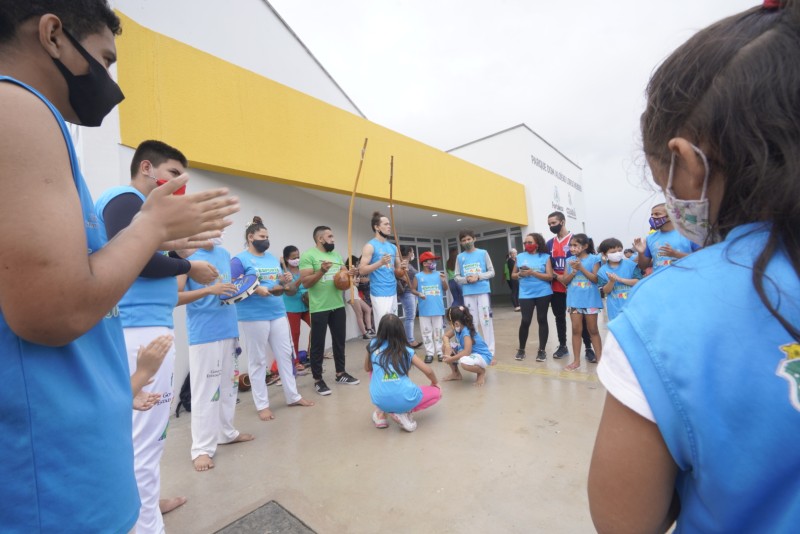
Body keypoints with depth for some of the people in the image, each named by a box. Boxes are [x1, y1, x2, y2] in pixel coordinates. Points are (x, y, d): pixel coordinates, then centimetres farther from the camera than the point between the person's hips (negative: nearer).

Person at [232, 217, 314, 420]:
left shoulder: (273, 259, 14)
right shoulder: (240, 260, -5)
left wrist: (286, 282, -3)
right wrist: (255, 289, -24)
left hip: (278, 313, 6)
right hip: (253, 317, -6)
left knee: (286, 355, 11)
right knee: (258, 361, 6)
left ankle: (293, 396, 25)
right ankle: (262, 405, 19)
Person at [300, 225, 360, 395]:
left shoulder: (336, 255, 12)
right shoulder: (308, 255, -9)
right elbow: (306, 282, -15)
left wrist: (349, 274, -6)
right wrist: (322, 271, -29)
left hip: (338, 306, 7)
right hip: (319, 308, -7)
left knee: (339, 341, 16)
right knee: (318, 345, 4)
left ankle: (341, 374, 31)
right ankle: (318, 380, 18)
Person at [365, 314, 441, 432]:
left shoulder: (373, 345, 8)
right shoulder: (407, 351, 6)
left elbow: (367, 368, 23)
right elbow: (428, 371, 9)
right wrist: (435, 382, 30)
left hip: (379, 400, 3)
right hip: (404, 400, -2)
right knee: (437, 392, 23)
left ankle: (381, 412, 23)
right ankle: (404, 413, 4)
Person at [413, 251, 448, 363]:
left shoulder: (439, 274, 3)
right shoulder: (418, 276, -2)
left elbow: (445, 289, 4)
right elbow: (413, 289, 3)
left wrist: (444, 281, -14)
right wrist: (419, 294, -16)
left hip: (438, 309, 1)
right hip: (424, 310, -1)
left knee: (438, 331, 10)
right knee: (426, 332, 7)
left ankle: (440, 352, 21)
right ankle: (429, 353, 17)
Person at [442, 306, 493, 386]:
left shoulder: (466, 332, -31)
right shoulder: (457, 328, -7)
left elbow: (467, 352, -39)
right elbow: (446, 336, 6)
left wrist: (451, 359, -31)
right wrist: (447, 346, -15)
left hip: (482, 356, -9)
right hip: (470, 353, 9)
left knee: (464, 362, -42)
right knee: (445, 345, 0)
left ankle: (482, 372, -5)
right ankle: (456, 373, 13)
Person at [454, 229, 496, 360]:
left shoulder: (483, 253, 3)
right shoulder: (460, 257, 8)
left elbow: (491, 272, 2)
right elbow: (457, 277, 7)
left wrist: (478, 277, -13)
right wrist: (466, 279, -12)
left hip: (483, 291, -2)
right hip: (468, 293, 2)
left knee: (486, 321, -1)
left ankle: (490, 353, 6)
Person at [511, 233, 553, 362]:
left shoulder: (545, 257, 0)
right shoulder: (520, 257, 7)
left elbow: (550, 276, -7)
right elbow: (513, 275, 12)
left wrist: (532, 272, -17)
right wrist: (520, 274, -10)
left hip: (543, 293, -1)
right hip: (526, 294, 1)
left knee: (542, 320, 7)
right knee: (525, 321, -3)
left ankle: (542, 350, 19)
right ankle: (521, 349, 14)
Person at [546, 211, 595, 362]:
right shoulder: (550, 243, 10)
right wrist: (556, 276, -6)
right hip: (556, 288, 4)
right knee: (559, 317, 11)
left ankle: (589, 348, 12)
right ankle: (562, 346, 22)